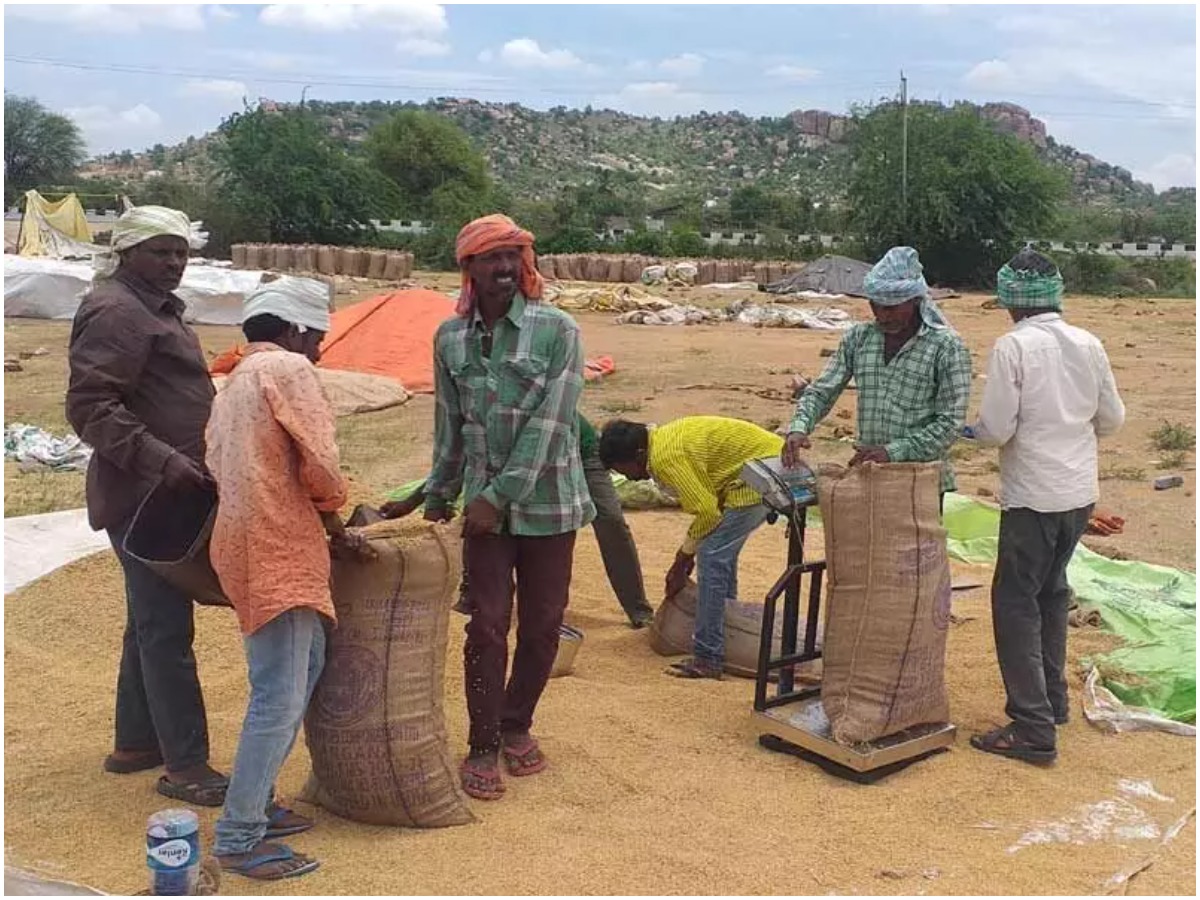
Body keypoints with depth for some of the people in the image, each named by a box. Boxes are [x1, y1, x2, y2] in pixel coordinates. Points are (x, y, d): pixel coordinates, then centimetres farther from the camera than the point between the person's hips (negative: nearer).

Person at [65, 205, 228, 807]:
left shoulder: (153, 308, 18)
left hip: (164, 494, 11)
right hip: (145, 498, -11)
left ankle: (134, 743, 30)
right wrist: (160, 459, -30)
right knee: (166, 630, -7)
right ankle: (185, 767, 0)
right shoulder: (116, 313, -15)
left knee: (151, 622, 18)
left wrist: (175, 461, 24)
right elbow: (89, 408, -23)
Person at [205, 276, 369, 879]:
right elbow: (318, 461, -16)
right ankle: (238, 839, 1)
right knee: (280, 698, -6)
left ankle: (255, 802, 26)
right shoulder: (286, 368, -8)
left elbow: (222, 466, 19)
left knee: (307, 663, 20)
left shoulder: (235, 383, 21)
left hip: (254, 543, 10)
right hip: (277, 548, -10)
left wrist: (319, 517, 17)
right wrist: (331, 511, 4)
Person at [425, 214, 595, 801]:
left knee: (542, 623, 9)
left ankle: (516, 726, 30)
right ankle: (483, 747, 15)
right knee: (488, 625, 1)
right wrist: (439, 495, 18)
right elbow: (449, 427, 12)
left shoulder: (556, 330, -9)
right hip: (484, 505, 1)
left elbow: (549, 425, -14)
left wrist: (500, 496, -15)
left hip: (547, 503, -1)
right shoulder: (450, 338, 2)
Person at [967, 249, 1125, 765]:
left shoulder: (1012, 347, -14)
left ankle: (1033, 729, 0)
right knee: (1051, 593, 22)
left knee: (1016, 603, 1)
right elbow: (1112, 419, 11)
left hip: (1033, 495, -7)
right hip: (1080, 492, 7)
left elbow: (996, 430, -16)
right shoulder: (1088, 345, 3)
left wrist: (971, 430, 5)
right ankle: (1052, 700, 33)